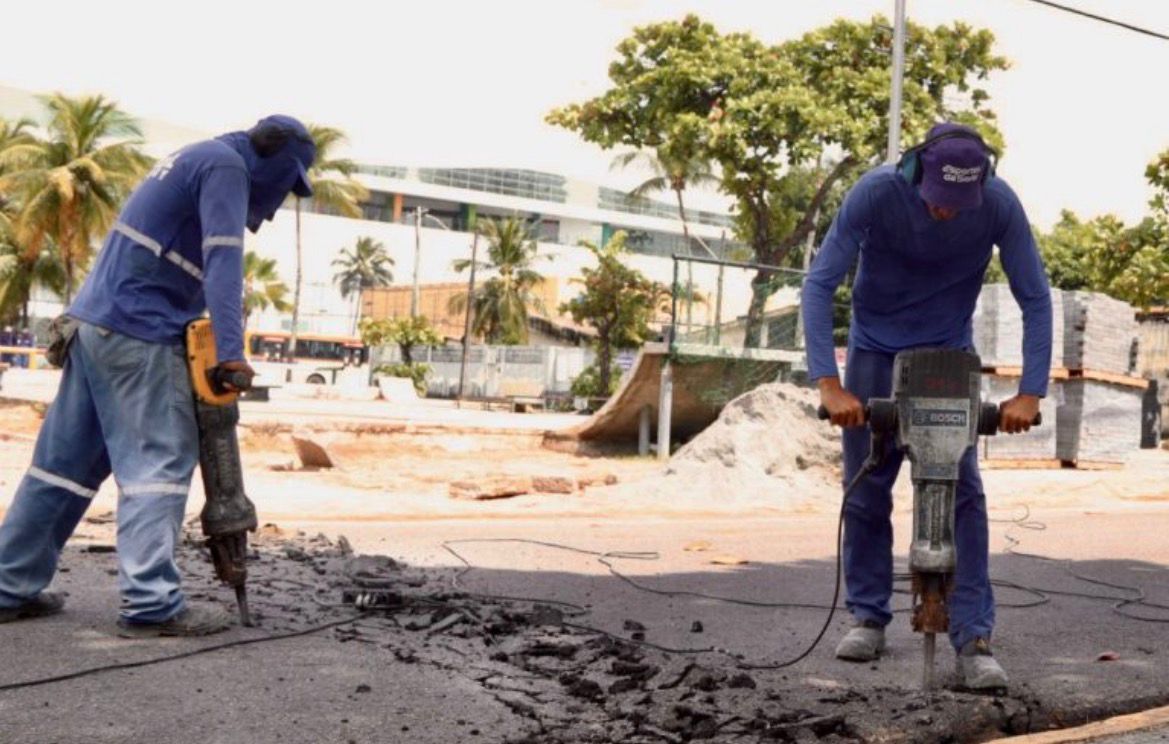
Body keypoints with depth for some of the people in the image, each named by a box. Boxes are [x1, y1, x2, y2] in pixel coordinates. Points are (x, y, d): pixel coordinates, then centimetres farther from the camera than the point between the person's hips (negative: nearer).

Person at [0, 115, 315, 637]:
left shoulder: (199, 160, 23)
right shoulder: (226, 165, -7)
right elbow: (222, 261, -19)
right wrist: (230, 351, -26)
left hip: (99, 321, 10)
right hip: (138, 330, -10)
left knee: (67, 457, 11)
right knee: (159, 460, -9)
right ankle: (150, 603, -11)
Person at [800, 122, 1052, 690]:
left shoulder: (1000, 205, -21)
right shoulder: (876, 193, -24)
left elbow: (1035, 298, -15)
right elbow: (820, 283, -26)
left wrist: (1030, 392, -24)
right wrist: (828, 383, -35)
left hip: (950, 355, 0)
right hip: (875, 351, 0)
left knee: (963, 492, -11)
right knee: (866, 491, 2)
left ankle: (973, 638, -8)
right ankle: (867, 617, 17)